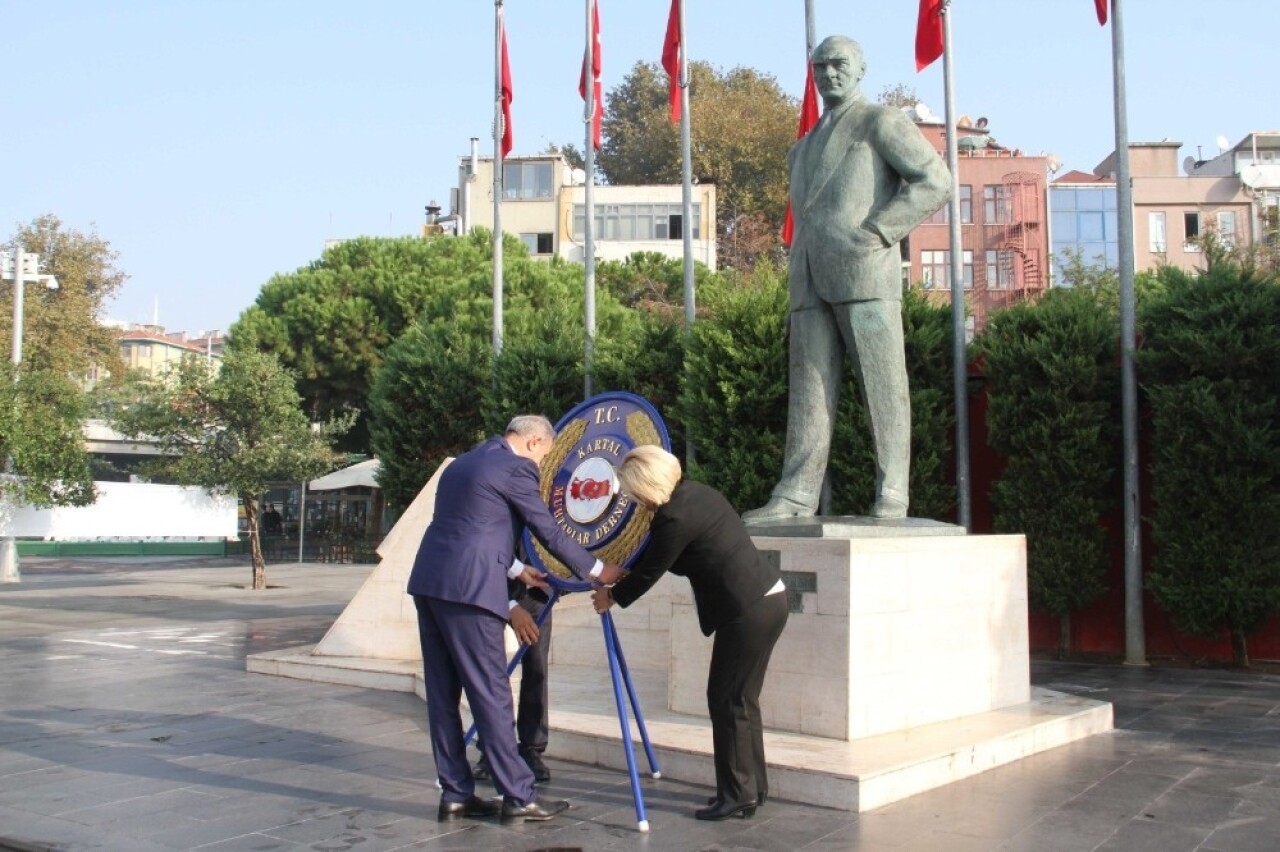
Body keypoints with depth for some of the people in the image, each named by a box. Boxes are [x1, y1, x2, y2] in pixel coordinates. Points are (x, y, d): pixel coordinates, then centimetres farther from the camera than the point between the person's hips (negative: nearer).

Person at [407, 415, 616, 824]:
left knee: (443, 694, 11)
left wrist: (516, 569, 36)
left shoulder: (463, 463, 22)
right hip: (466, 589, -9)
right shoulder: (516, 468, -4)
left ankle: (455, 794, 17)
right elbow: (550, 533, 0)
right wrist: (596, 569, 13)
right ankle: (518, 797, 4)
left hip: (428, 582, 9)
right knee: (491, 694, -3)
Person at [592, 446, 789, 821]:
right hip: (768, 599, 10)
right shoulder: (695, 492, 10)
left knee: (727, 700, 0)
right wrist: (620, 571, 24)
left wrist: (612, 596, 10)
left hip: (748, 612, -10)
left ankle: (737, 795, 7)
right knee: (741, 699, 16)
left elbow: (650, 571, -6)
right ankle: (752, 786, 25)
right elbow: (654, 554, 23)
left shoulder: (675, 518, -19)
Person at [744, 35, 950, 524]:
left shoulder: (882, 122, 8)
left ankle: (890, 496, -5)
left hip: (864, 270, -6)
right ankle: (796, 497, -4)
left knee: (881, 385, -7)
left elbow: (935, 182, -4)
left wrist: (876, 232, -12)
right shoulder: (803, 149, 30)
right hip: (811, 282, 7)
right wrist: (801, 267, 17)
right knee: (809, 389, -1)